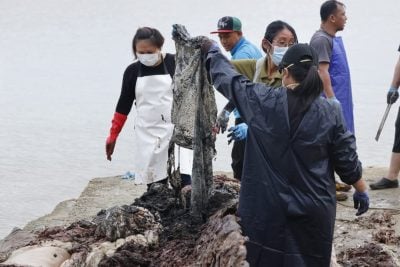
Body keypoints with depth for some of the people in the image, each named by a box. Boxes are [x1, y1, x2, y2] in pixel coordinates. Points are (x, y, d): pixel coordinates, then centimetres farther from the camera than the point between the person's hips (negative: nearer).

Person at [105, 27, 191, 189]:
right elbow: (123, 105, 13)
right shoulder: (132, 71, 5)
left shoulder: (174, 63, -3)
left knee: (184, 180, -12)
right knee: (154, 184, -2)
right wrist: (113, 135, 13)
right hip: (147, 135, 2)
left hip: (175, 130, -2)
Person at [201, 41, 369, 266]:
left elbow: (228, 78, 7)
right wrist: (362, 190, 17)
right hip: (313, 211, 0)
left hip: (267, 209, 0)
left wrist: (212, 51, 26)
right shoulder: (331, 112, -8)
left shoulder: (262, 101, -9)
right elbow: (348, 162, -1)